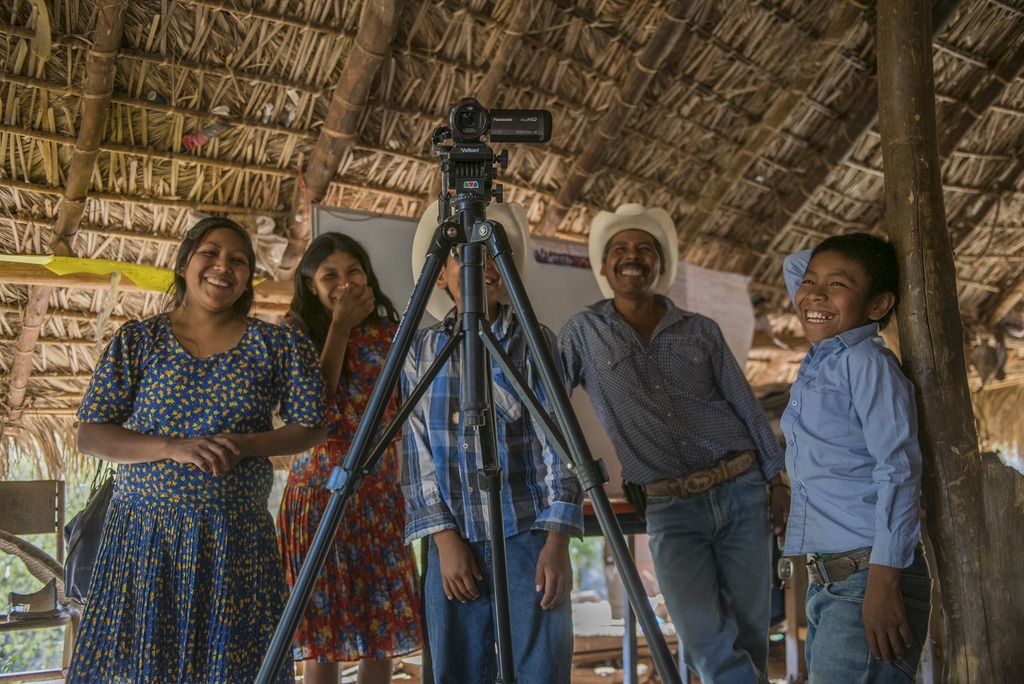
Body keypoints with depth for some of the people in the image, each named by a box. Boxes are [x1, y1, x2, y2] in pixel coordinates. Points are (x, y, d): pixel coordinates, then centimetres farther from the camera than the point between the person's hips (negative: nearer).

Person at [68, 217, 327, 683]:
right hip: (144, 533, 0)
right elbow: (89, 436, 0)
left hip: (238, 538, 0)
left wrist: (242, 444, -14)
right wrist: (174, 447, -15)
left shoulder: (275, 345, 3)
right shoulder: (138, 340, 3)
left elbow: (309, 429, 3)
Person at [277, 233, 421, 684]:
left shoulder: (389, 333, 7)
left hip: (381, 495, 3)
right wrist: (340, 326, -12)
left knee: (382, 625, 5)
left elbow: (403, 415, 9)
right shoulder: (297, 334, 1)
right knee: (324, 623, 0)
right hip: (320, 493, -2)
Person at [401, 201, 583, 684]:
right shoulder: (421, 352, 7)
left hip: (528, 540, -2)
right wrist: (445, 538, -5)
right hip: (452, 545, 2)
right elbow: (419, 453, 4)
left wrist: (557, 542, -12)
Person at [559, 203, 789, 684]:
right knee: (706, 641, -16)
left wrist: (777, 480, 5)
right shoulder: (582, 333, 4)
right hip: (671, 509, -2)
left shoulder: (701, 330, 8)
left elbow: (747, 407, 10)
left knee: (750, 636, 6)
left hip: (742, 492, 2)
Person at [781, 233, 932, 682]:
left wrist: (883, 582, -20)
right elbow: (791, 266, 28)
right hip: (825, 581, 8)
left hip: (869, 579, -8)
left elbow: (899, 470, -15)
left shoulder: (867, 363, -9)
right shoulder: (817, 364, 14)